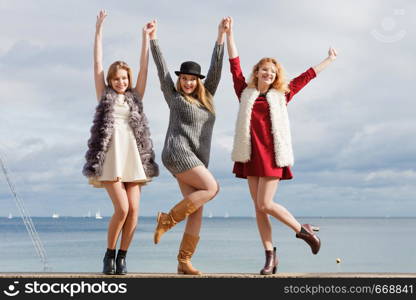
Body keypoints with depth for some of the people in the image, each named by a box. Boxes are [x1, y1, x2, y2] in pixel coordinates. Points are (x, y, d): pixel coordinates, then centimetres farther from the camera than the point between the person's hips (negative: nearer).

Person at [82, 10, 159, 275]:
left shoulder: (135, 97, 17)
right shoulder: (105, 95, 12)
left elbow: (144, 67, 13)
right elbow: (97, 63, 9)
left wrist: (146, 37, 10)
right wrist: (99, 29, 6)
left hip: (134, 158, 3)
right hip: (111, 159, -3)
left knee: (133, 209, -6)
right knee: (122, 209, -13)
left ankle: (122, 257, 7)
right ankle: (109, 254, 6)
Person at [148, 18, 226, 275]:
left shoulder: (206, 97, 17)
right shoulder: (174, 96, 6)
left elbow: (216, 68, 11)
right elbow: (162, 68, 4)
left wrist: (221, 35, 6)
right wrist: (153, 38, 2)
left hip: (197, 159, 6)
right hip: (178, 153, -6)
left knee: (197, 213, -2)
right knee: (212, 188, -21)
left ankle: (184, 262, -2)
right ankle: (168, 220, -12)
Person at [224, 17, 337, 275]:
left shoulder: (281, 96, 9)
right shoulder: (245, 93, 11)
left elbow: (307, 76, 17)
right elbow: (235, 65, 10)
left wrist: (330, 59, 27)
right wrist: (229, 34, 8)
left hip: (273, 155, -3)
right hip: (250, 155, 3)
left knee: (265, 204, -11)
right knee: (259, 208, 2)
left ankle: (303, 230, 11)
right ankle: (270, 256, 9)